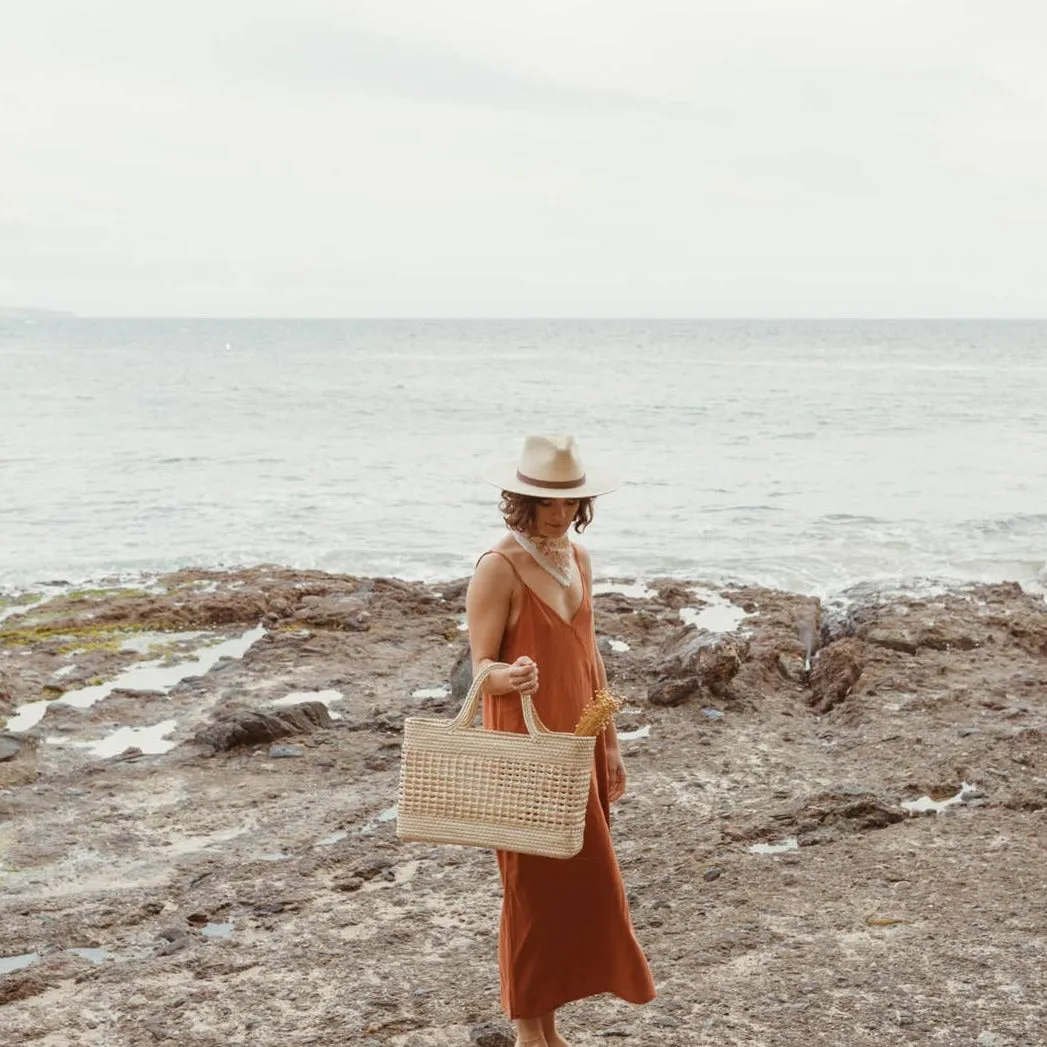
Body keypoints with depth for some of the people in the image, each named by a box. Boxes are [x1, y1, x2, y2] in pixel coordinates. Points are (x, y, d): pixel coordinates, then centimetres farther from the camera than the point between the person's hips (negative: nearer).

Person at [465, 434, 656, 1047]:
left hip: (578, 746, 7)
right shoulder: (499, 569, -13)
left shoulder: (578, 559, 9)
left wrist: (610, 744, 14)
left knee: (579, 883, 10)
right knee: (534, 886, 0)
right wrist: (510, 678, -36)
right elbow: (480, 666, -13)